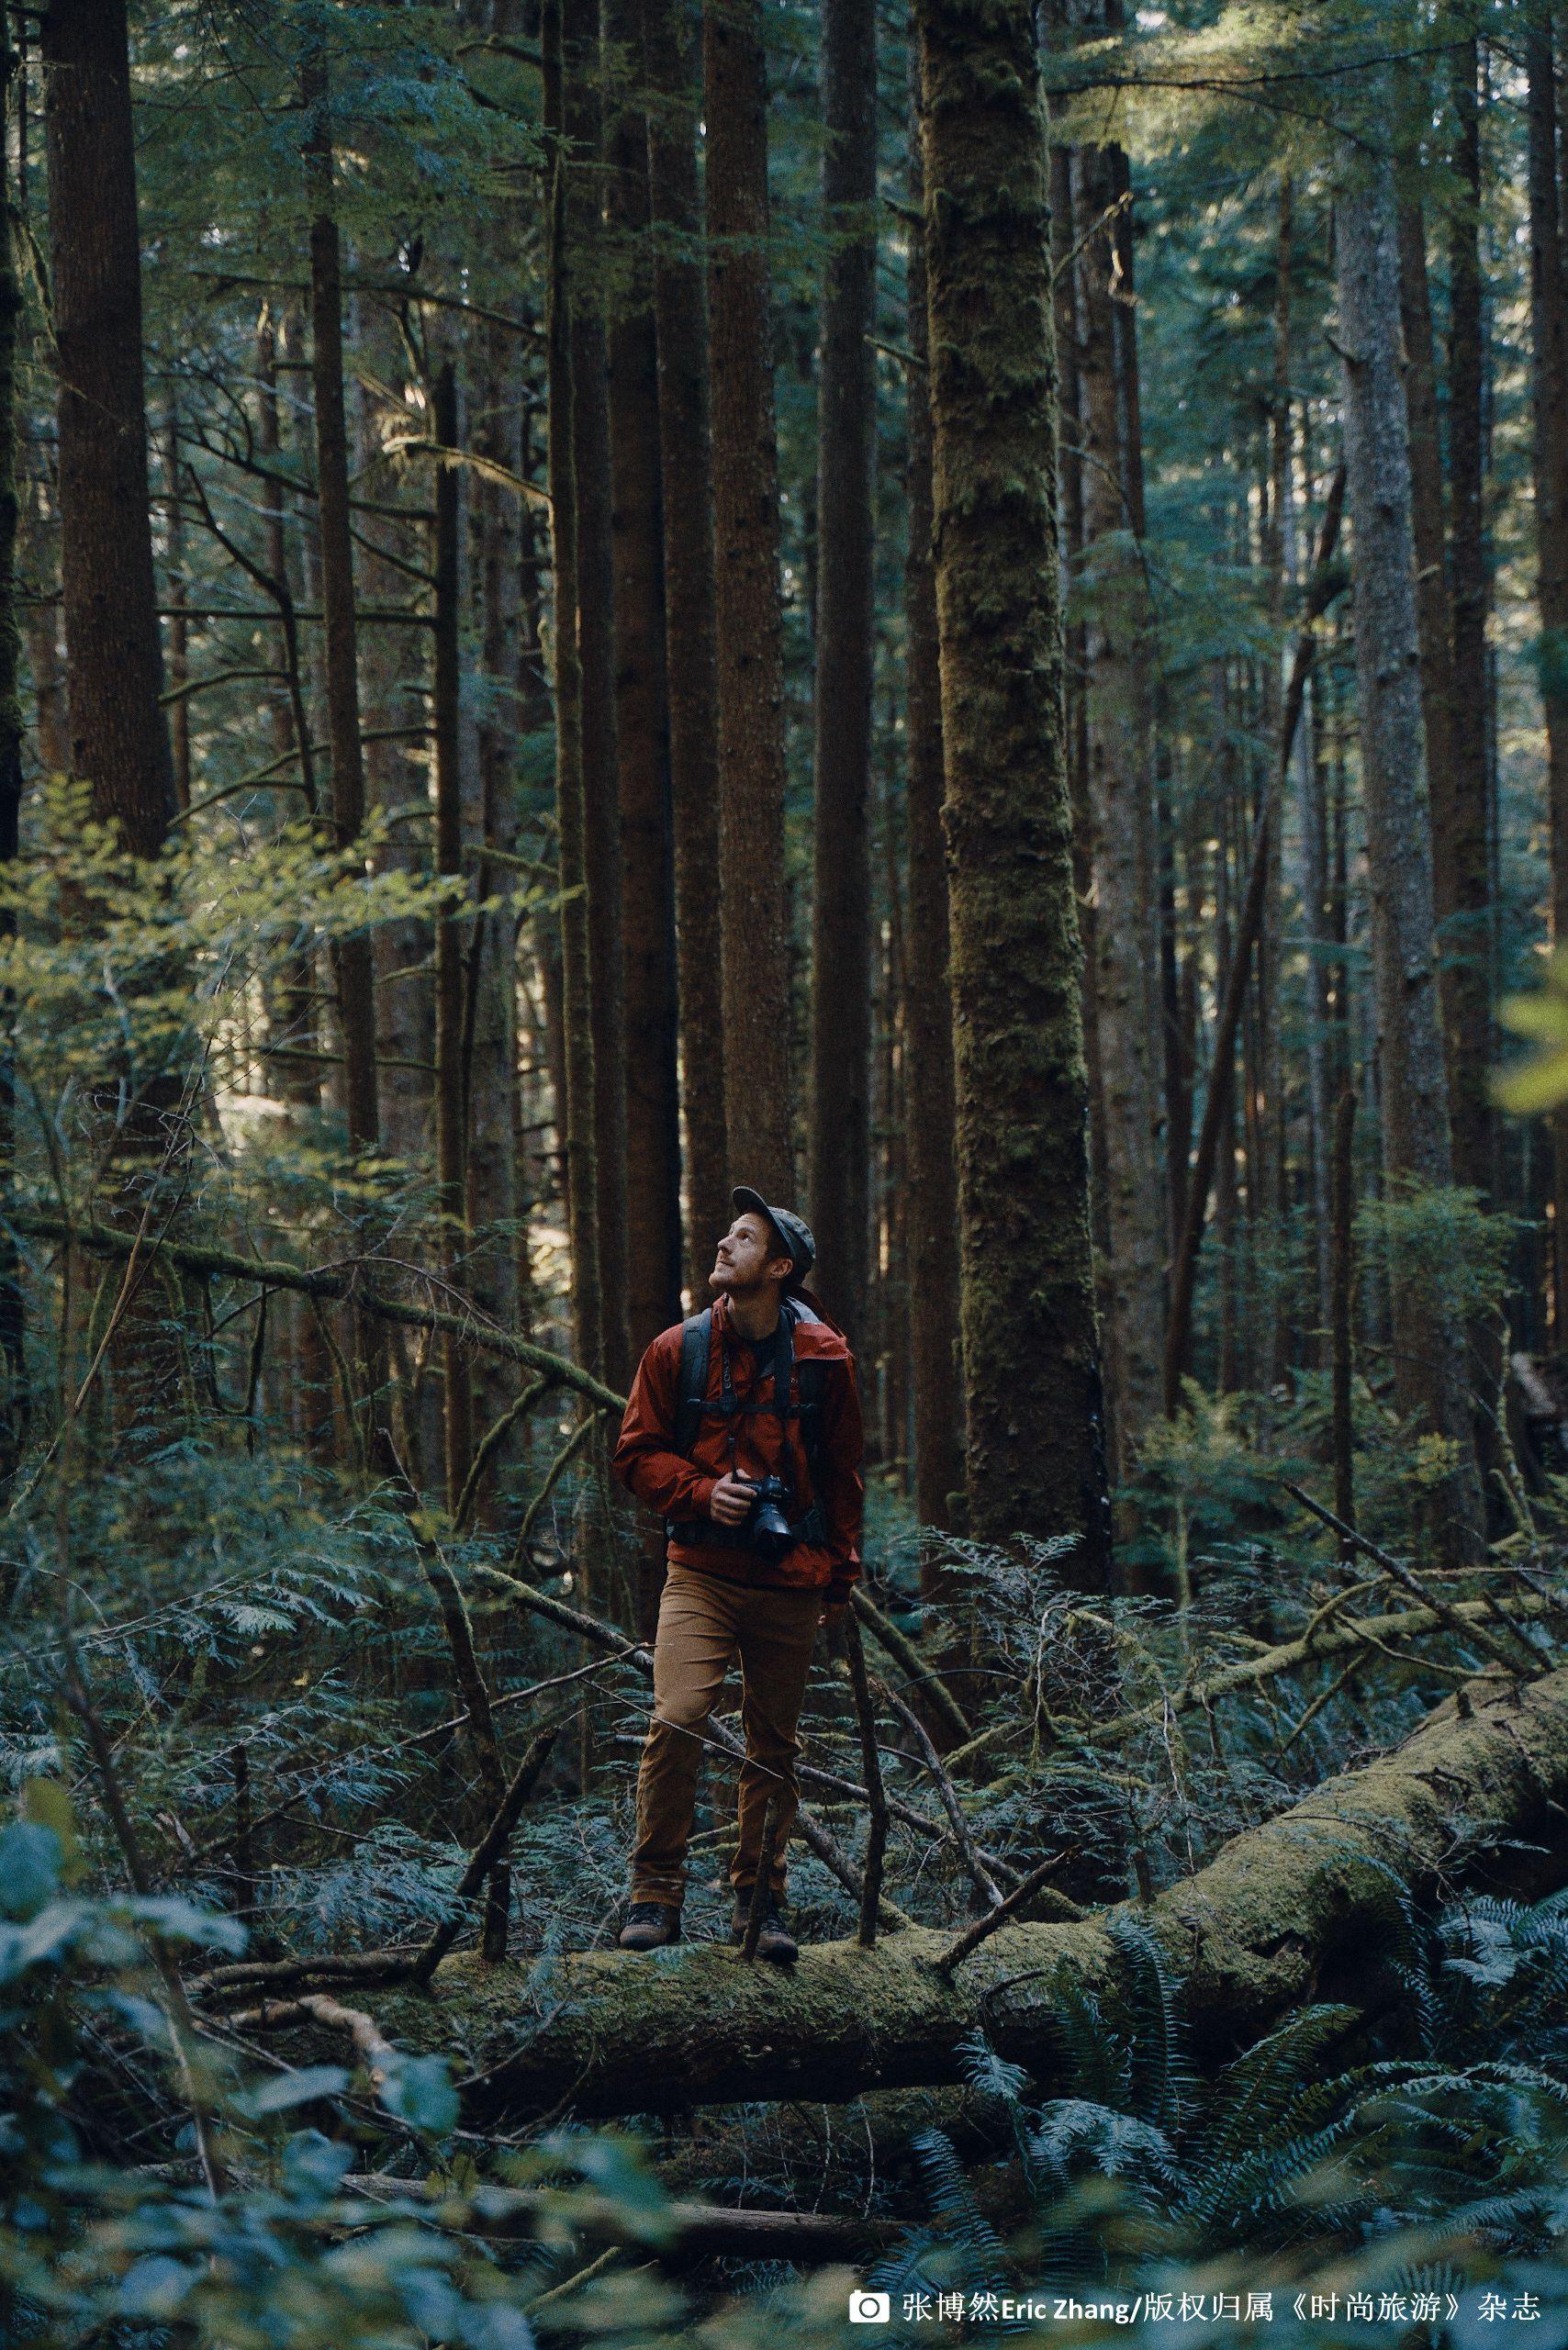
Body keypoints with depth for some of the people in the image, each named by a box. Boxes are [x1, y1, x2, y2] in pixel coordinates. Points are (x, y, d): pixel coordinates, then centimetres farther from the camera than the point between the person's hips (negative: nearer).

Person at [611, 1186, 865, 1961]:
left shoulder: (823, 1359, 3)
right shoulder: (679, 1350, 2)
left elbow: (841, 1473, 13)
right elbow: (637, 1453, 8)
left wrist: (840, 1569, 13)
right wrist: (701, 1492, -10)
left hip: (791, 1581, 1)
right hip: (701, 1573, -1)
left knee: (774, 1744, 8)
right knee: (677, 1720, -17)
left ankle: (760, 1899, 23)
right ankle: (655, 1893, -5)